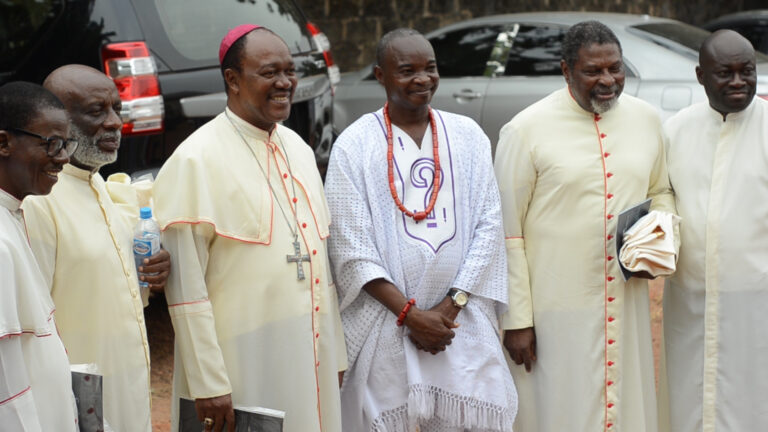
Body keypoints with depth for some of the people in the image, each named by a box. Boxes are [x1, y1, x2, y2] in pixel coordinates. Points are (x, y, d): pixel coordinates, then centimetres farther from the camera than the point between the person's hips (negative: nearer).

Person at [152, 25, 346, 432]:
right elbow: (186, 286, -16)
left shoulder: (298, 149, 9)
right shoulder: (197, 161, -14)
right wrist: (208, 383, -17)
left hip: (309, 360, 7)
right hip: (243, 365, -7)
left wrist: (335, 354, 13)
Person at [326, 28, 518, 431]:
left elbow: (488, 225, 2)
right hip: (384, 325, -2)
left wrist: (450, 307, -7)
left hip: (463, 321, 2)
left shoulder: (467, 135, 6)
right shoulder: (354, 144, -3)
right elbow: (350, 247, -7)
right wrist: (410, 313, -11)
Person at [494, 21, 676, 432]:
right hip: (556, 310, -4)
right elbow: (507, 233, -8)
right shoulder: (526, 129, -10)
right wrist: (516, 320, -8)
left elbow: (660, 191, 20)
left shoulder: (645, 118, 5)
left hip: (626, 304, 5)